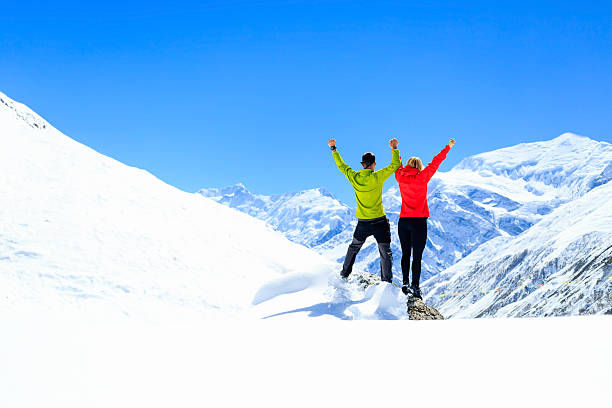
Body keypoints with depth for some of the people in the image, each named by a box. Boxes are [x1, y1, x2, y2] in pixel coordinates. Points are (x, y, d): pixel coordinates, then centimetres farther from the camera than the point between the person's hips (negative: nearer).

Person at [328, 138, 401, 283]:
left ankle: (345, 274, 33)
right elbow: (395, 165, -10)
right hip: (379, 222, -4)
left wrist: (334, 149, 21)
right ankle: (387, 281, 2)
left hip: (362, 223, 4)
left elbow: (341, 165, 10)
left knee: (354, 248, 25)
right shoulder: (377, 177, -16)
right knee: (385, 253, 4)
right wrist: (394, 148, 3)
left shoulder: (354, 177, -5)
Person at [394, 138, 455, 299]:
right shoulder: (422, 178, -4)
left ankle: (405, 283, 9)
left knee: (406, 254, 13)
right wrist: (448, 147, 13)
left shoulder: (400, 178, 5)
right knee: (417, 256, -4)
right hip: (418, 221, -4)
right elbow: (435, 163, 3)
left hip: (403, 221, 4)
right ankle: (415, 287, -8)